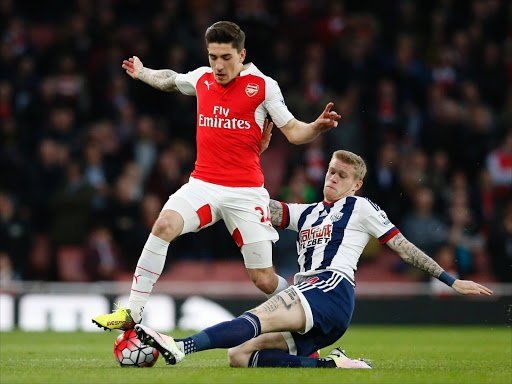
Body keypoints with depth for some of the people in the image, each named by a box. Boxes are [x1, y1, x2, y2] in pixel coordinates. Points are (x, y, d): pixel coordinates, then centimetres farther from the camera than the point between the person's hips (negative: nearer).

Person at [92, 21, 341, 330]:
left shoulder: (263, 85, -3)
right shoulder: (201, 78, 8)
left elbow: (294, 131, -2)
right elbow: (171, 80, 31)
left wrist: (319, 126, -22)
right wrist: (142, 73, 44)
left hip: (246, 192, -3)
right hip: (203, 185, 3)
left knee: (264, 279, -4)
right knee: (165, 225, -26)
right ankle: (132, 314, -21)